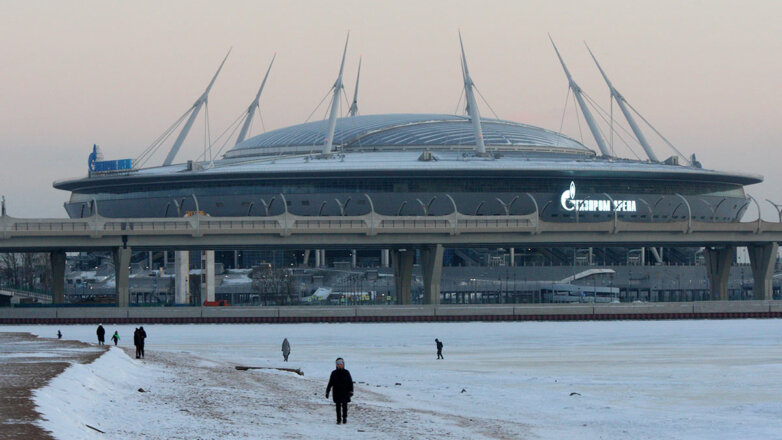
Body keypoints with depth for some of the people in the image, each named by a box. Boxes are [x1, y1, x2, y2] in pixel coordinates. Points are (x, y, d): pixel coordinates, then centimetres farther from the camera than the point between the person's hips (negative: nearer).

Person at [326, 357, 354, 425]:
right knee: (338, 406, -2)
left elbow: (350, 383, 4)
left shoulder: (346, 373, 2)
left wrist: (351, 391, -5)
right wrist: (327, 392, 4)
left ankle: (344, 418, 18)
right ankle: (339, 419, 3)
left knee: (344, 406, 4)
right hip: (337, 393, 0)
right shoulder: (334, 373, 3)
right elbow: (330, 383, 7)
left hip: (345, 393, 0)